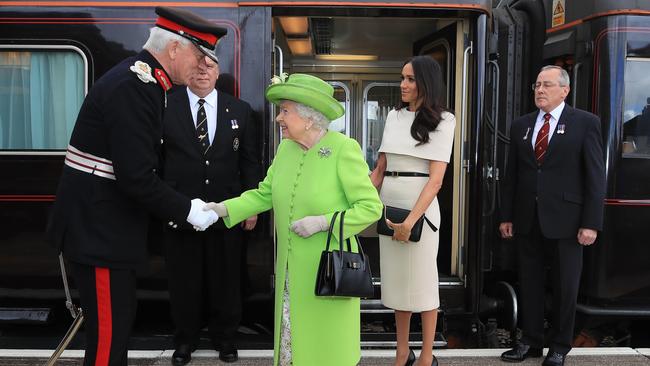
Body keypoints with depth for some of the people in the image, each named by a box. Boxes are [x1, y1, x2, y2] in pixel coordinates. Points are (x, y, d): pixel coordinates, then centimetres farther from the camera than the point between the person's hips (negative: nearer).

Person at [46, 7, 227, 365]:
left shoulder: (142, 81, 9)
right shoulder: (133, 86, -22)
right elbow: (136, 177, -26)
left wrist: (172, 208, 11)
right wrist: (186, 210, -15)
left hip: (108, 222, 10)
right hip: (97, 227, -10)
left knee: (120, 317, 20)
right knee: (109, 329, 0)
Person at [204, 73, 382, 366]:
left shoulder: (344, 149, -15)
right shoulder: (286, 148, 3)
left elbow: (371, 207, -14)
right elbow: (264, 194, 8)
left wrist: (322, 222, -20)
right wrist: (224, 208, -4)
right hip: (291, 268, 5)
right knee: (290, 337, 15)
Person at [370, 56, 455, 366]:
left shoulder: (442, 121, -5)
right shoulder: (394, 116, 9)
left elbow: (436, 179, -12)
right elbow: (379, 169, 12)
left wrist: (411, 220, -20)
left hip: (420, 208, -5)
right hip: (389, 207, 5)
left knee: (422, 280, 4)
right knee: (396, 278, 11)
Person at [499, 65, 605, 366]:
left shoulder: (585, 123, -2)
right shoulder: (521, 125, 10)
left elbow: (595, 176, -6)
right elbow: (512, 174, 10)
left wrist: (591, 223, -11)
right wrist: (507, 216, 7)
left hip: (564, 220, -3)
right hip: (527, 220, 4)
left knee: (565, 287, 8)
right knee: (529, 283, 11)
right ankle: (531, 341, 25)